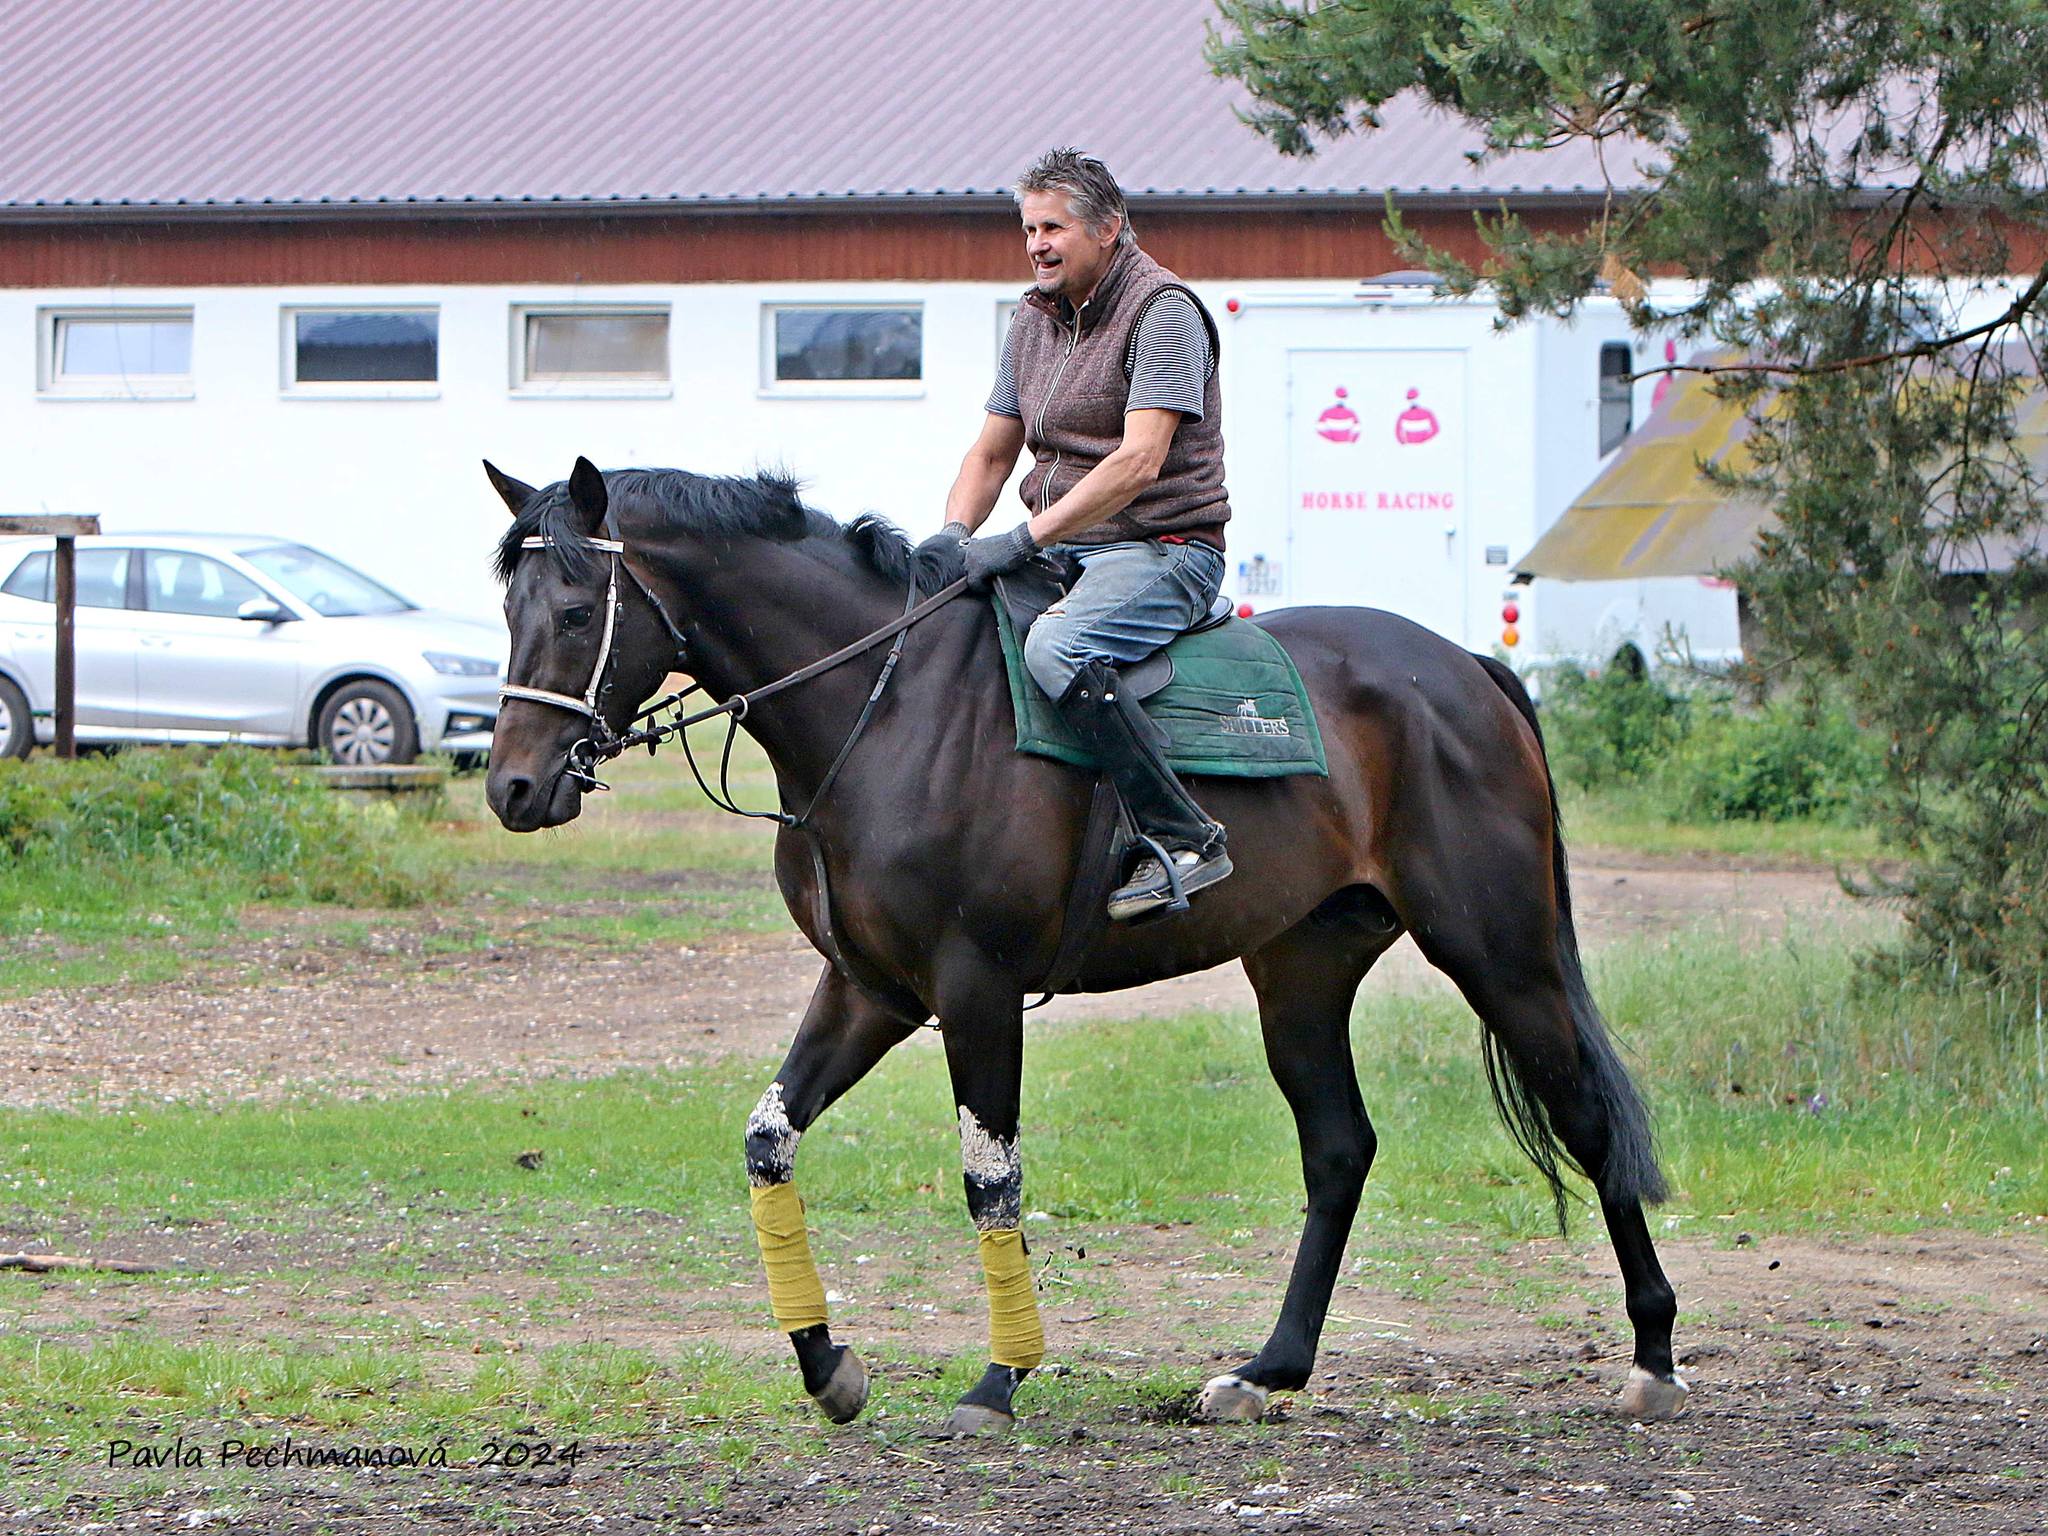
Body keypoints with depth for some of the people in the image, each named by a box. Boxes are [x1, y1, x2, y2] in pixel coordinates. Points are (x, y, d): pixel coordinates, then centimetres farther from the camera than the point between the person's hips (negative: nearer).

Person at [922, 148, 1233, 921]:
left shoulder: (1162, 309, -12)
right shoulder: (1034, 321, 13)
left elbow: (1138, 460, -22)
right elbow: (992, 452, 17)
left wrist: (1024, 539, -26)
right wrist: (955, 534, -5)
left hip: (1161, 548, -9)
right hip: (1065, 551, 9)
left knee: (1055, 648, -35)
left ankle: (1184, 836, -32)